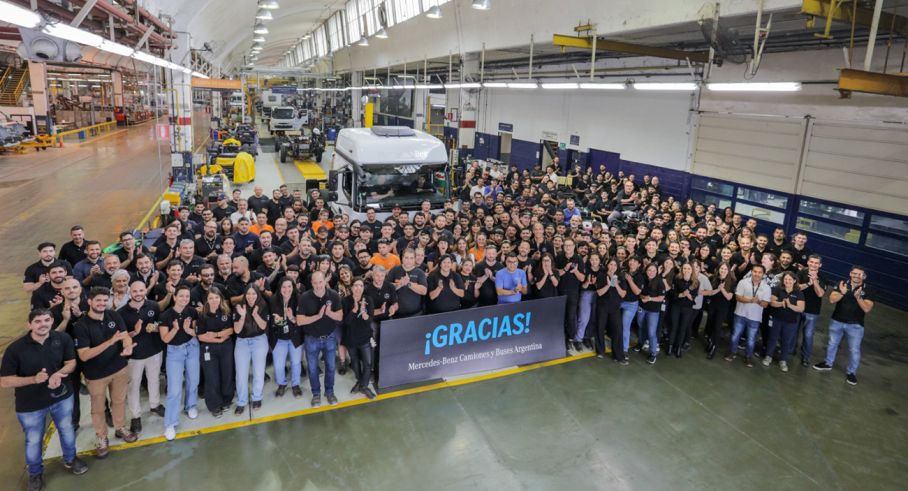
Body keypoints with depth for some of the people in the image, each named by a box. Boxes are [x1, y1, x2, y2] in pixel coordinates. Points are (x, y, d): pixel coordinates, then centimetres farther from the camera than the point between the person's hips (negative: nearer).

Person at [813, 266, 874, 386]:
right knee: (832, 344, 18)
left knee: (854, 350, 3)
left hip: (855, 325, -2)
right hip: (837, 321, 2)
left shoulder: (867, 291, -9)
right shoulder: (842, 285, -6)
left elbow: (867, 309, -19)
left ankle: (851, 373, 20)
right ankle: (828, 363, 37)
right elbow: (832, 300, -15)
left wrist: (858, 297, -34)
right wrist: (842, 293, -33)